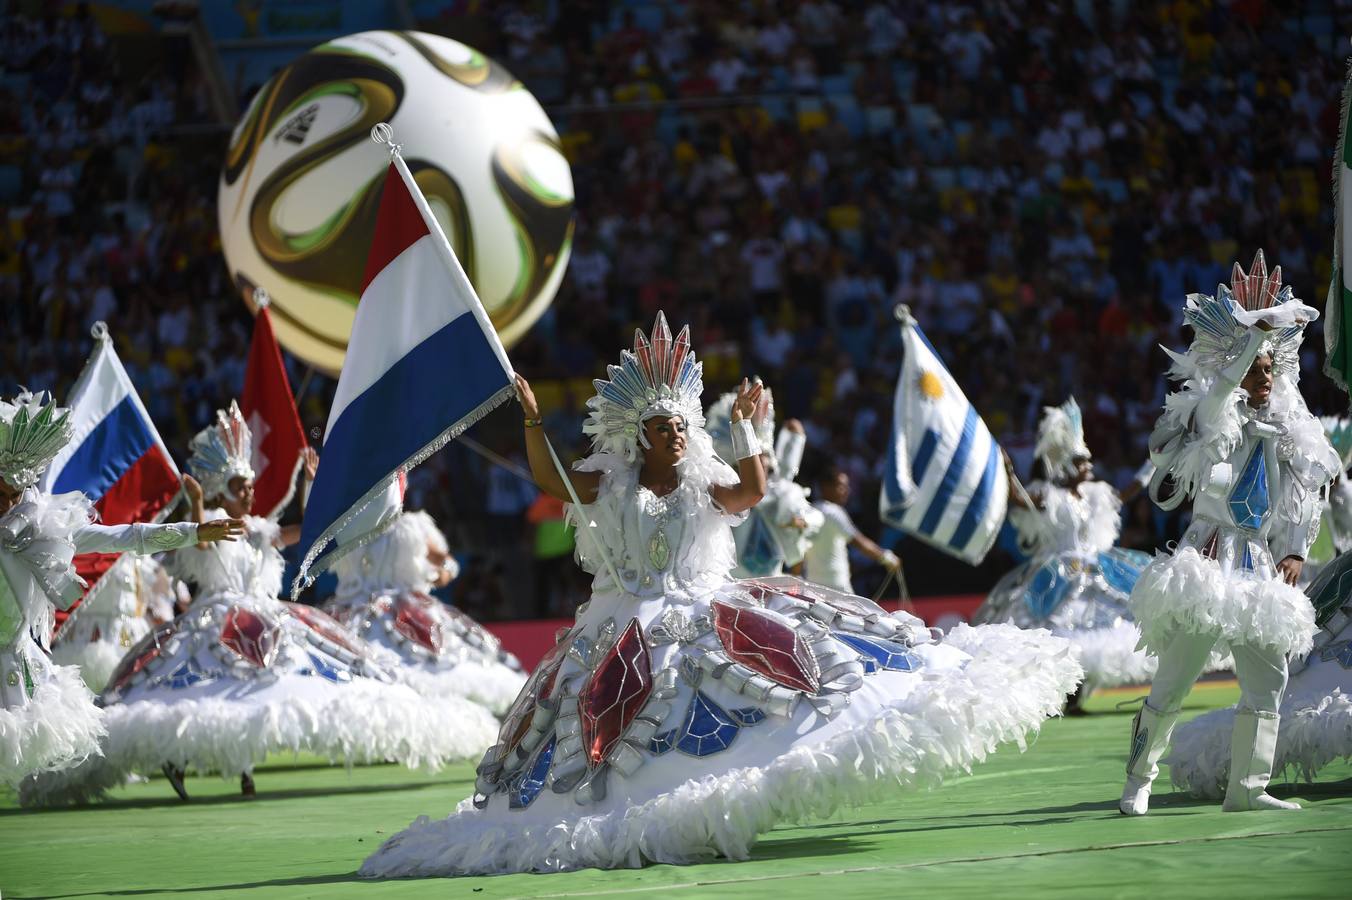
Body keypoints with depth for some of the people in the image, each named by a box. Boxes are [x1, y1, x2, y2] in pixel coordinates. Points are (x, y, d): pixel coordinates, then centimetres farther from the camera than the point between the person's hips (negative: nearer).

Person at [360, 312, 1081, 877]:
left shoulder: (706, 488, 3)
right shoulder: (609, 485, 1)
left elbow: (753, 491, -16)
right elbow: (549, 480, -13)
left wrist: (743, 427, -24)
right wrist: (532, 419, -26)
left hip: (709, 619, 1)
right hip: (633, 636, -1)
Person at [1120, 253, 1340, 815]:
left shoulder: (1285, 435, 14)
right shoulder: (1216, 425, -1)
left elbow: (1304, 502, 16)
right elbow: (1222, 383, -21)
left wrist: (1295, 552, 3)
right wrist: (1258, 330, -21)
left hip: (1259, 568, 6)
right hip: (1208, 558, -6)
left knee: (1267, 681, 0)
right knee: (1173, 682, -7)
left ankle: (1246, 786, 5)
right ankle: (1138, 780, 3)